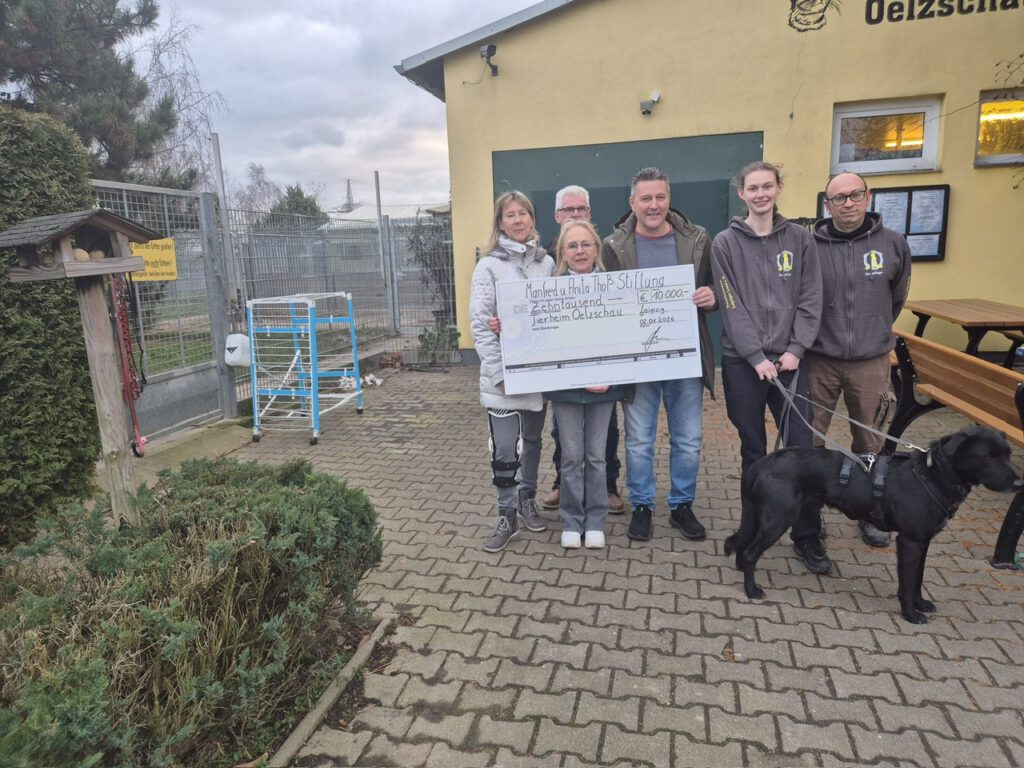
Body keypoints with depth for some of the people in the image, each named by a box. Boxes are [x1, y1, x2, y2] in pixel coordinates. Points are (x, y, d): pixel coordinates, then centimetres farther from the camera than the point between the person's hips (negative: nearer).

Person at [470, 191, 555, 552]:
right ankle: (507, 516, 13)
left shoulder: (547, 262, 7)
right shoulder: (489, 266, -3)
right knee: (504, 448, -2)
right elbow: (480, 324, -8)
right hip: (503, 374, -3)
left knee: (532, 439, 16)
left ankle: (527, 499, 34)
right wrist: (499, 372, -15)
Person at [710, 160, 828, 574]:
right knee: (753, 450, 7)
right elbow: (731, 306, -5)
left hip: (788, 358, 2)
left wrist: (795, 350, -8)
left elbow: (810, 299, 3)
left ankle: (807, 536, 13)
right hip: (743, 362, -1)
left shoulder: (799, 238, 7)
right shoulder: (725, 243, 0)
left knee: (801, 447, -1)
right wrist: (757, 356, -12)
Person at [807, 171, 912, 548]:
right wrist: (804, 343, 4)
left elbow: (896, 299, 14)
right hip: (819, 360, -2)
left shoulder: (893, 244, -1)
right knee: (809, 442, 6)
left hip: (871, 362, 2)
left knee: (870, 445, 14)